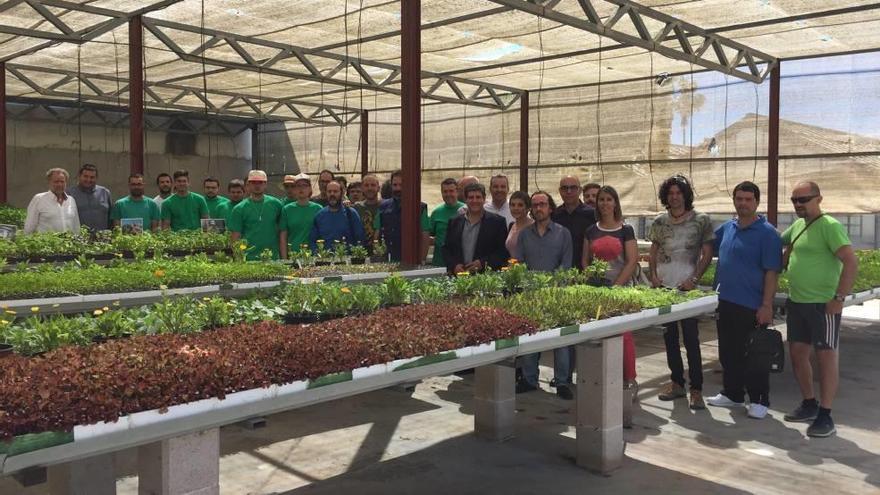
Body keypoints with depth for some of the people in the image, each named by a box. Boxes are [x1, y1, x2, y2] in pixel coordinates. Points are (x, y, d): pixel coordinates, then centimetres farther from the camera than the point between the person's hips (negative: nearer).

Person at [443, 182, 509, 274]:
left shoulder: (497, 221, 3)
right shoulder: (455, 222, 14)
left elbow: (504, 252, -1)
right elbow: (446, 249, 14)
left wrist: (483, 263, -12)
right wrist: (454, 265, -3)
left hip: (486, 276, -3)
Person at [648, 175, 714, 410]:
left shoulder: (701, 220, -2)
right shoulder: (660, 222, 9)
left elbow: (707, 254, -2)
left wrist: (694, 279, -11)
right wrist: (653, 275, 0)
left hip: (687, 287, -4)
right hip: (663, 286, 5)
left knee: (691, 338, -7)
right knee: (669, 336, 12)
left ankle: (696, 390, 0)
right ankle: (677, 383, 24)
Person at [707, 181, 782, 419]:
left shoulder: (766, 233, -9)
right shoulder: (726, 228, 10)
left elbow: (771, 273, -12)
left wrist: (766, 306, -17)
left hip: (751, 307, -7)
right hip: (725, 302, 7)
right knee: (728, 353, 16)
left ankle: (759, 401, 14)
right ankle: (732, 394, 29)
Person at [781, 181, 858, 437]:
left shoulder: (830, 226, -13)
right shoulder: (797, 225, 11)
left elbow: (851, 262, -20)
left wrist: (839, 298, -21)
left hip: (823, 304, -8)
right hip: (796, 302, 8)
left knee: (826, 356, -1)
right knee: (797, 352, 14)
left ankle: (825, 416, 5)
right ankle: (809, 404, 29)